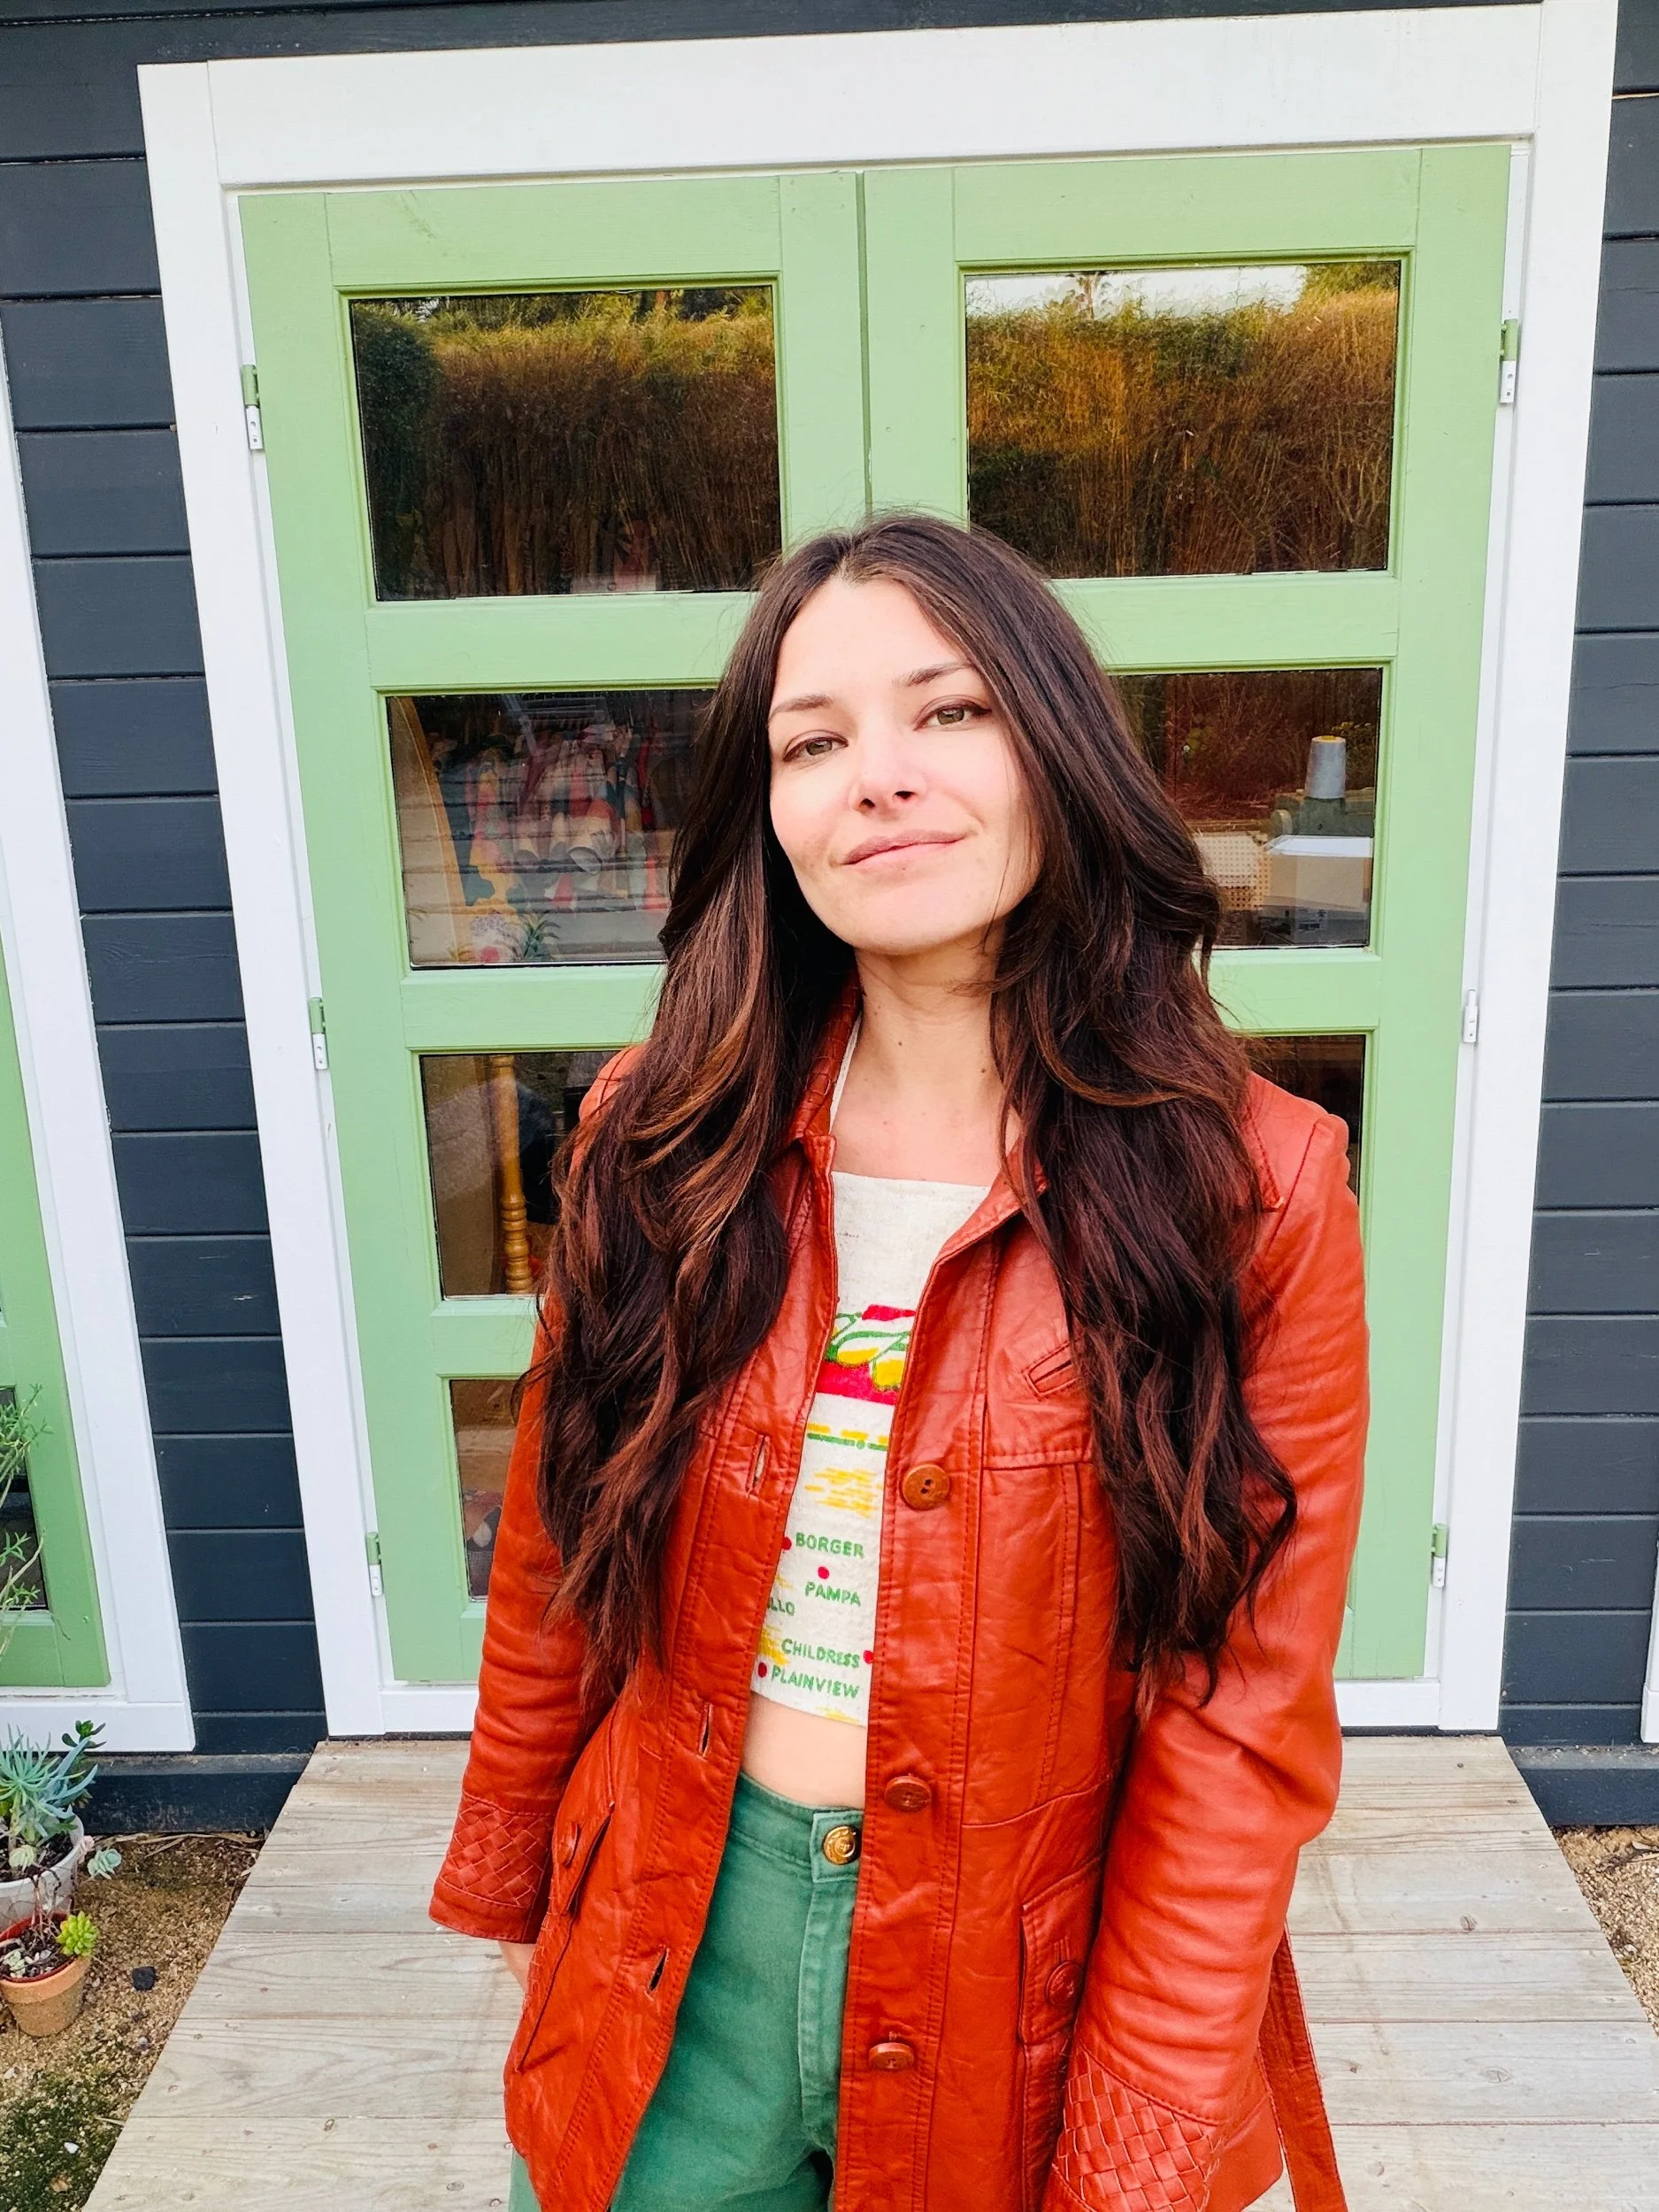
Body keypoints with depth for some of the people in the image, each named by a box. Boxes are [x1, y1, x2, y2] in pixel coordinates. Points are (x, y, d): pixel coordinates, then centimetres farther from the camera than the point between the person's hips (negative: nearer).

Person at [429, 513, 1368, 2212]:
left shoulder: (1255, 1190, -16)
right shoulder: (658, 1141, -9)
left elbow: (1241, 1721, -12)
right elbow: (560, 1565, 1)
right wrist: (511, 1884, 10)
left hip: (1023, 1997, -1)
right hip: (673, 1963, 2)